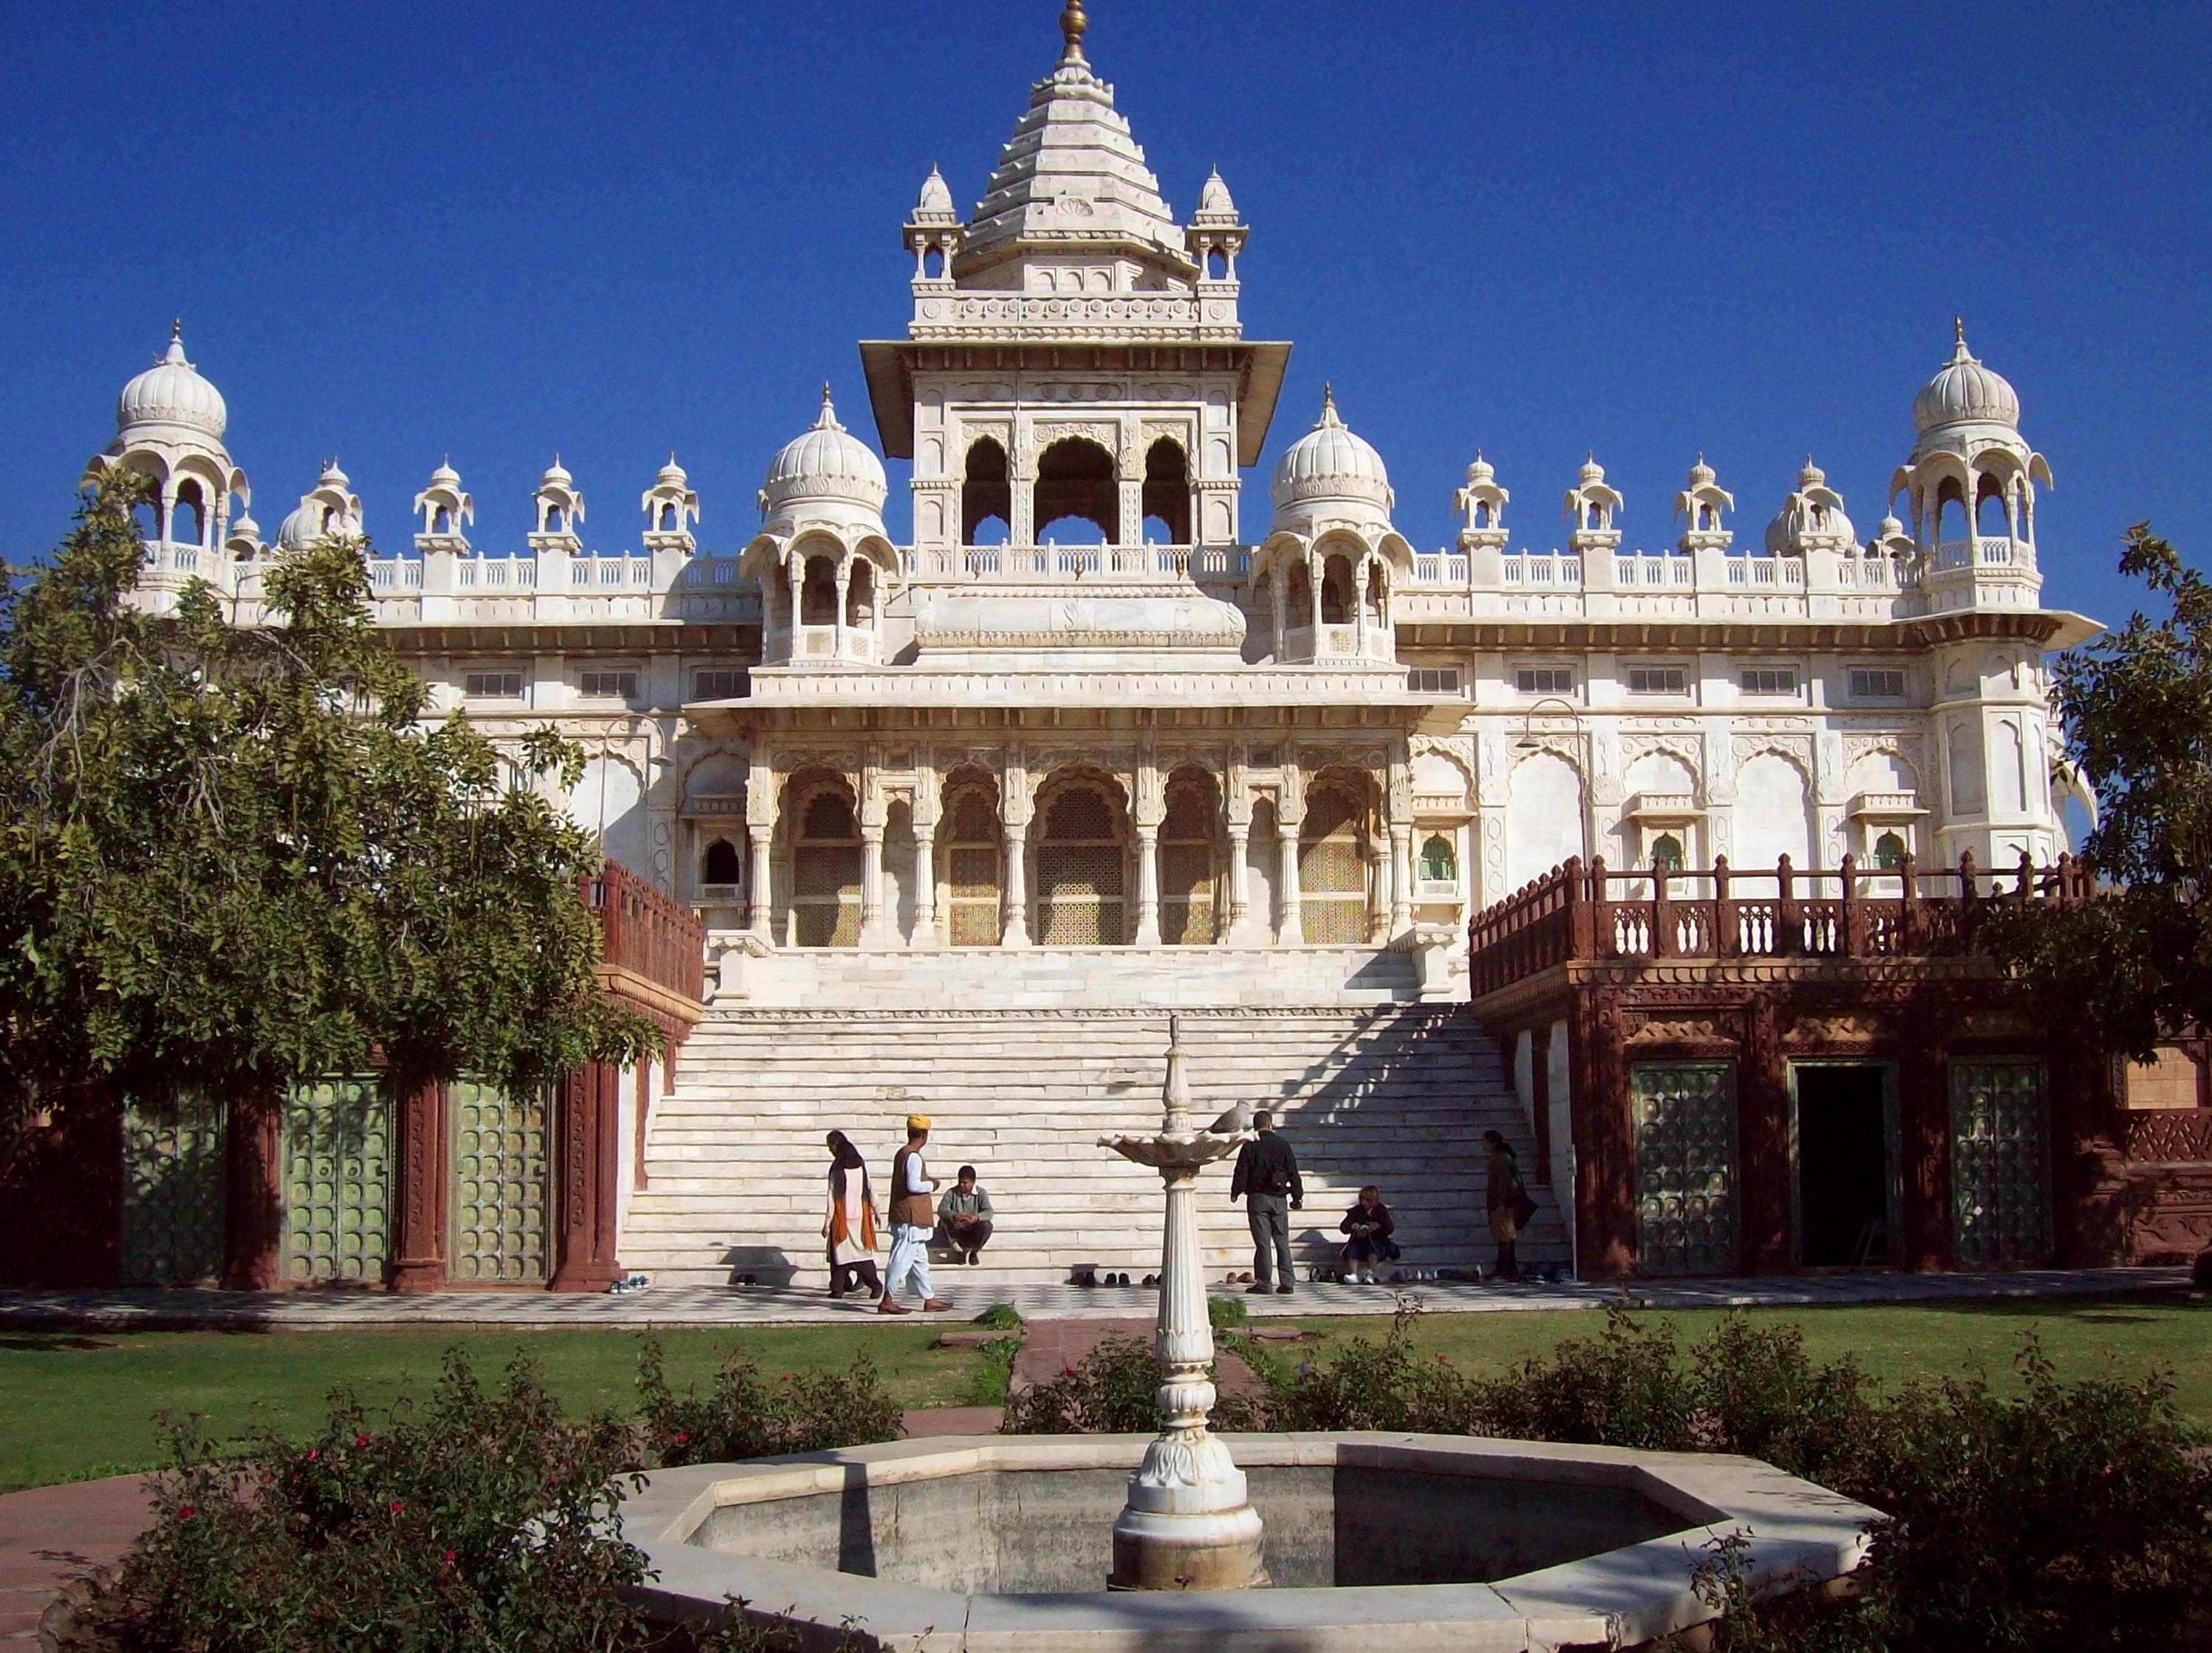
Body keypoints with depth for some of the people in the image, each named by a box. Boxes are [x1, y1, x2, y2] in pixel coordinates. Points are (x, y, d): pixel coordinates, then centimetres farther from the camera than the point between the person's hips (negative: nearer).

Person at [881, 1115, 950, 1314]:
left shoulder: (902, 1154, 14)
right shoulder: (914, 1157, -16)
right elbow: (913, 1185, -24)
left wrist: (927, 1180, 18)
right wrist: (931, 1185, -9)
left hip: (903, 1217, 10)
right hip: (911, 1219, -10)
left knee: (919, 1260, 14)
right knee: (902, 1260, -6)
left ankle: (929, 1299, 19)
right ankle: (887, 1301, -4)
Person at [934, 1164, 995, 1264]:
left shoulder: (981, 1193, -6)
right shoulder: (951, 1193, -5)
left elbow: (989, 1212, -20)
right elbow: (941, 1209, -19)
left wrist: (976, 1218, -43)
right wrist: (954, 1216, -41)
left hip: (974, 1233, 0)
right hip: (956, 1232, 0)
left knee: (987, 1225, -30)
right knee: (943, 1223, -27)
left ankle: (974, 1251, -3)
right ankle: (961, 1250, -16)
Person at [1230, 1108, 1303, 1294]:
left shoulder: (1250, 1147, -3)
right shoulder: (1283, 1145, 4)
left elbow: (1241, 1173, -4)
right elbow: (1293, 1173, 5)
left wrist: (1235, 1192, 11)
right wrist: (1297, 1197, 12)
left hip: (1257, 1198, -2)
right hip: (1279, 1199, 2)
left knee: (1263, 1243, -1)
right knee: (1282, 1242, 8)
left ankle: (1264, 1283, -2)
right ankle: (1287, 1283, 5)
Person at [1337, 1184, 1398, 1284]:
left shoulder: (1382, 1210, 7)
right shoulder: (1355, 1211, 6)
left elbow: (1390, 1228, -4)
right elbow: (1343, 1228, -2)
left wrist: (1378, 1226, -24)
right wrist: (1352, 1226, -25)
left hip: (1377, 1241, -1)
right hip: (1358, 1242, 1)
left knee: (1374, 1246, -34)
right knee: (1352, 1248, -30)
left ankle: (1370, 1272, -51)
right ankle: (1353, 1275, -49)